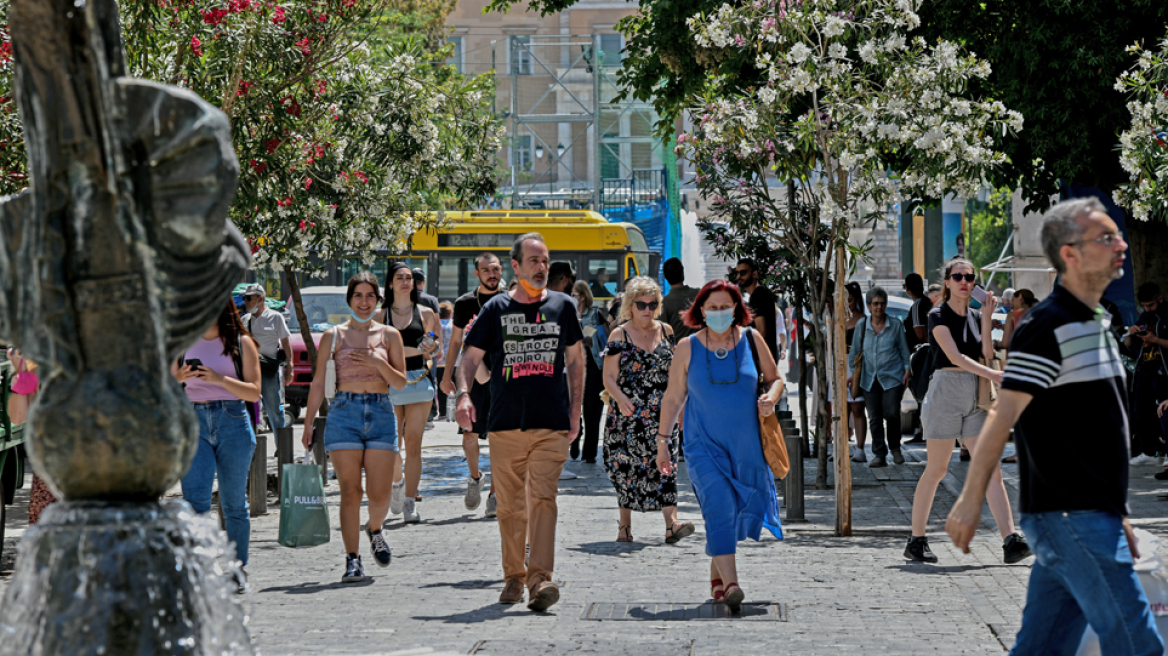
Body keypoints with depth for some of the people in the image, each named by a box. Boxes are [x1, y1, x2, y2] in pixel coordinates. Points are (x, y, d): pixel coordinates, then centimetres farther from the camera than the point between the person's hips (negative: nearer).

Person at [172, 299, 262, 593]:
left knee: (233, 501, 5)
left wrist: (220, 379, -16)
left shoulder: (241, 343, 4)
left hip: (233, 422, -1)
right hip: (194, 423, 1)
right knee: (195, 498, -14)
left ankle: (237, 568, 16)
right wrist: (179, 378, -7)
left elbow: (254, 392, -3)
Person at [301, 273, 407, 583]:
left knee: (380, 494, -4)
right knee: (350, 491, -6)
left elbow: (401, 383, 7)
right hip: (344, 412, -1)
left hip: (381, 413, 1)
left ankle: (374, 529, 29)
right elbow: (318, 383, 8)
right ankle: (352, 560, -2)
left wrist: (379, 363, -11)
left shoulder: (390, 335, 9)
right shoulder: (333, 336, 6)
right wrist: (308, 424, 4)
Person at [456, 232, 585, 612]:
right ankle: (513, 577, 17)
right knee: (509, 506, 5)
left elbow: (575, 360, 17)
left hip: (551, 424, -1)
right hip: (505, 424, 1)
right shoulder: (497, 309, 7)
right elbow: (470, 357, 7)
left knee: (542, 499, -14)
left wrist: (575, 411, 11)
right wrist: (464, 395, -11)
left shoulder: (563, 306, 10)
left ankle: (540, 578, -20)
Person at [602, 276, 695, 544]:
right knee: (627, 468, 3)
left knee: (665, 466, -10)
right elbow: (609, 377, -6)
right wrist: (620, 398, -24)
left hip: (661, 414, 2)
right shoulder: (619, 336, -2)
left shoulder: (665, 331, 9)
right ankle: (625, 524, 16)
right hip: (628, 413, -2)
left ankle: (671, 523, -20)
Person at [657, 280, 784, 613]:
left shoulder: (751, 340, 3)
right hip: (705, 445, -2)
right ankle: (730, 584, -26)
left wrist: (770, 398, -9)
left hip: (747, 445, 2)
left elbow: (775, 378, 13)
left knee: (737, 511, 8)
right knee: (718, 507, -18)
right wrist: (663, 441, 8)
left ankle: (717, 575, 29)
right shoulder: (688, 348, 1)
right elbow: (673, 398, 8)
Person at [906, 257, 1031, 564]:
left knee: (991, 469, -6)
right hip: (946, 391, -5)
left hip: (975, 397, 5)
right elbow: (954, 356, -15)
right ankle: (917, 541, 10)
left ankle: (1011, 541, -15)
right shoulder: (939, 316, -4)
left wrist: (986, 318, -3)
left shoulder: (975, 317, 15)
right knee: (936, 469, -1)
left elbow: (987, 354, 3)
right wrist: (992, 375, -23)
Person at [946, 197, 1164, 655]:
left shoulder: (1095, 325, 18)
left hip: (1093, 514, 9)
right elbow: (1002, 418, -14)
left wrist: (1118, 514, 23)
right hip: (1070, 515, -9)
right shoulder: (1045, 327, -12)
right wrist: (970, 502, -16)